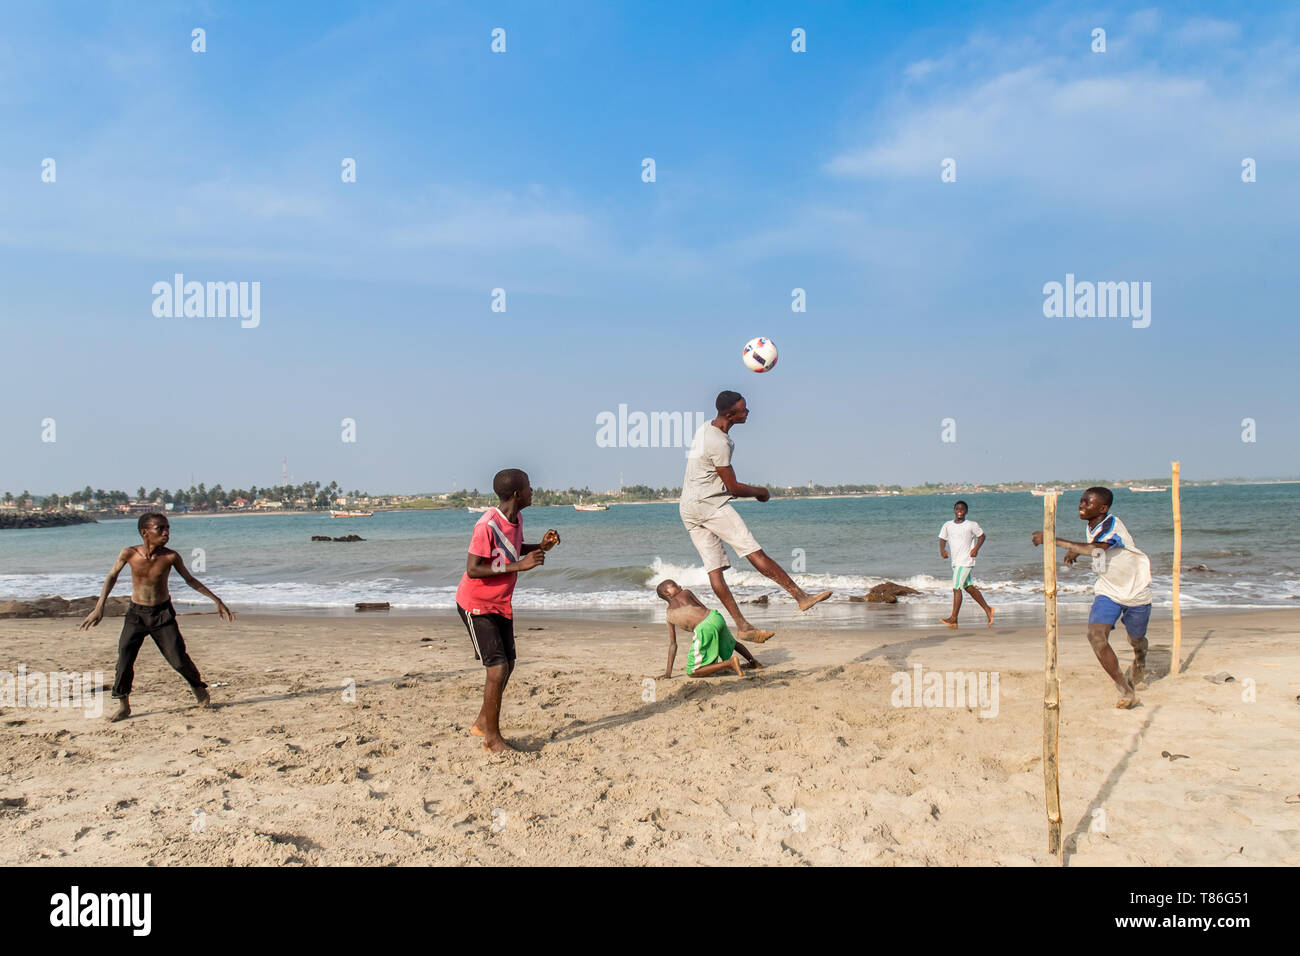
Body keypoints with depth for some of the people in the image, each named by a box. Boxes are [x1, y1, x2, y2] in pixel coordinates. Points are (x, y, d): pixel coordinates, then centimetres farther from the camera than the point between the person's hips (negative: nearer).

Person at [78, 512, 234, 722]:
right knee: (124, 659, -6)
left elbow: (190, 580, 0)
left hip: (163, 613, -1)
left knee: (178, 659, -4)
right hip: (136, 613, 1)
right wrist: (99, 608, 2)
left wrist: (216, 600, 0)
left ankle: (199, 688, 24)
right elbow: (112, 577, 3)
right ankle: (123, 706, 12)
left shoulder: (170, 557, -15)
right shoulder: (130, 554, -15)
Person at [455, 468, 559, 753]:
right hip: (476, 604, -9)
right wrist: (518, 565, -30)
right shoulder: (487, 525, -26)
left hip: (501, 603, 9)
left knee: (507, 664, 13)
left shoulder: (517, 519, 1)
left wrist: (541, 547, 0)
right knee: (497, 667, -12)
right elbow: (472, 569, -27)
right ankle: (492, 739, 0)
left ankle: (482, 723, 30)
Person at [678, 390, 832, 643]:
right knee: (755, 553, -8)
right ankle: (801, 596, -6)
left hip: (688, 509, 10)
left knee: (714, 567, 1)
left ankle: (742, 625, 1)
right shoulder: (720, 444, -18)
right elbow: (733, 488, -13)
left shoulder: (706, 428, 12)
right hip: (711, 504, -10)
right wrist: (759, 491, 4)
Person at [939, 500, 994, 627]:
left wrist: (976, 548, -8)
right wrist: (942, 549, -11)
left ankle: (953, 619, -4)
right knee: (969, 587, 13)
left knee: (956, 588, -9)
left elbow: (981, 536, 8)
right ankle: (988, 610, 28)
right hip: (955, 561, 6)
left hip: (966, 561, -6)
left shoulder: (972, 525, -4)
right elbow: (942, 539, 9)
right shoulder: (947, 525, 7)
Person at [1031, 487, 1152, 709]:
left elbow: (1095, 548, -48)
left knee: (1136, 640, 16)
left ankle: (1139, 667, 53)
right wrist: (1075, 550, 5)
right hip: (1107, 590, 5)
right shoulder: (1092, 526, -4)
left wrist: (1052, 540, -50)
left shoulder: (1112, 524, -28)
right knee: (1096, 636, -19)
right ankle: (1126, 692, -13)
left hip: (1135, 591, -5)